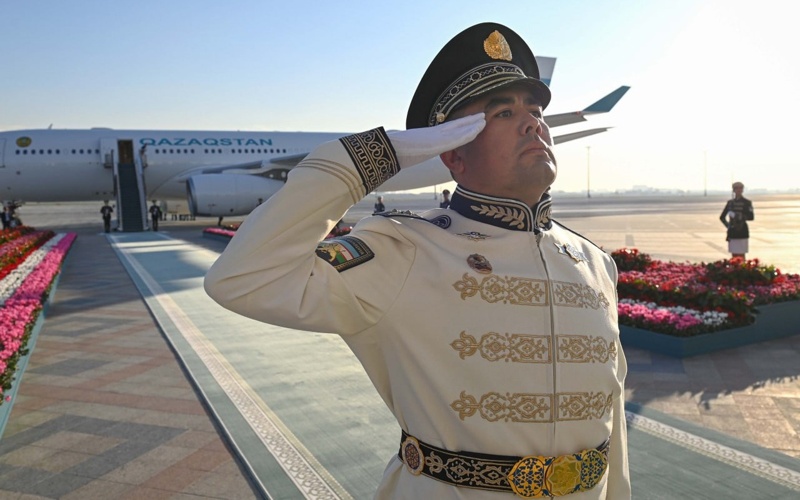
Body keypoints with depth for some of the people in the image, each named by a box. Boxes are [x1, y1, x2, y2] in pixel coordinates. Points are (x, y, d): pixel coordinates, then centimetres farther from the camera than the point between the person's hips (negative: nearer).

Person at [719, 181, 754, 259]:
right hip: (732, 233, 4)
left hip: (742, 233, -4)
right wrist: (727, 225, 4)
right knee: (734, 255, 7)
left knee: (741, 255, -4)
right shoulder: (730, 202, 10)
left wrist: (740, 216, -24)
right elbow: (722, 217, 17)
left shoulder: (747, 202, -2)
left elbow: (751, 217, -13)